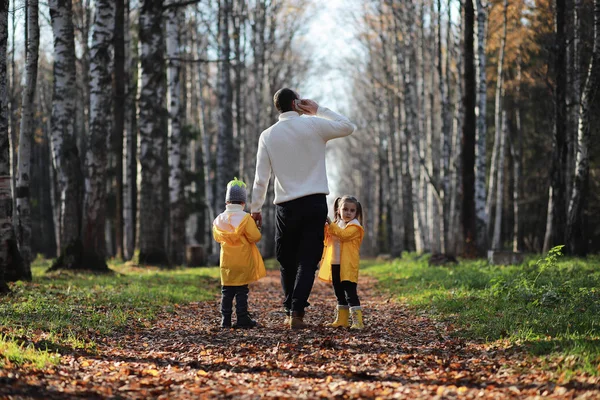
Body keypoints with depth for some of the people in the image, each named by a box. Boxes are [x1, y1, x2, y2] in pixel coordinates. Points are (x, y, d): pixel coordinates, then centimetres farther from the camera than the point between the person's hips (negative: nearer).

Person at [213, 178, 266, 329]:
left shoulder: (219, 219, 2)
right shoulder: (246, 218, -12)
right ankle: (242, 319, -1)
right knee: (241, 291, 0)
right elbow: (255, 237, -15)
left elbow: (217, 237, 14)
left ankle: (225, 319, 8)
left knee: (226, 291, 8)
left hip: (226, 262, 4)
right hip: (243, 262, -4)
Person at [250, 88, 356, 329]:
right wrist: (318, 110, 11)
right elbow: (348, 127, 9)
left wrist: (255, 208, 12)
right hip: (315, 201, -1)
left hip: (286, 206, 1)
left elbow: (261, 178, 2)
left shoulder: (268, 136, 2)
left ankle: (290, 310, 15)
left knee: (286, 260, 14)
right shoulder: (314, 125, -3)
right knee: (308, 260, 0)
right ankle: (297, 312, -11)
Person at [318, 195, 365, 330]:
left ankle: (357, 321, -14)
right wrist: (323, 226, -1)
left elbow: (343, 235, -25)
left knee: (350, 293, -12)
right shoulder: (336, 225, 17)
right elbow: (327, 239, 16)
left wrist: (330, 224, -27)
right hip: (335, 265, 8)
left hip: (348, 267, -8)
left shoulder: (354, 227, -7)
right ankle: (341, 320, 24)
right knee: (339, 294, 15)